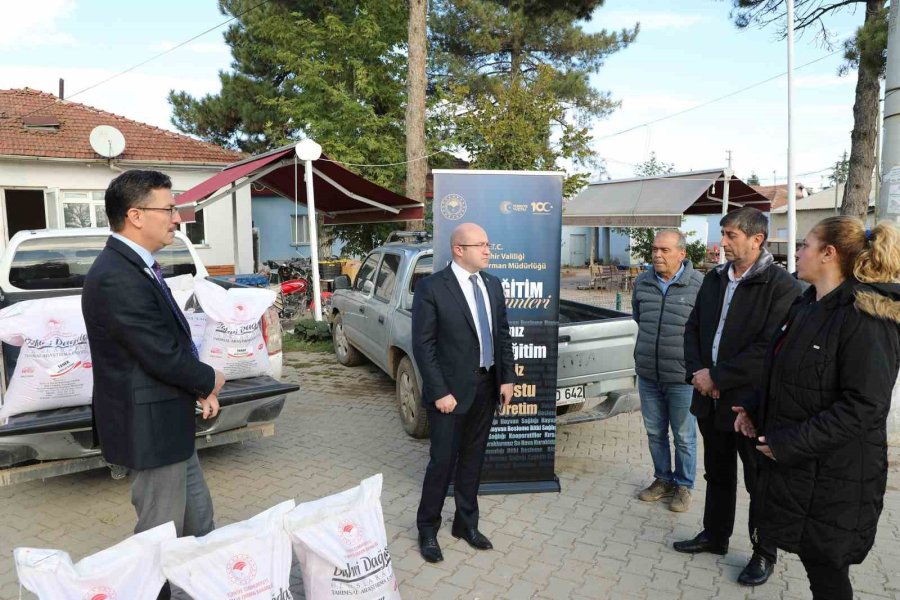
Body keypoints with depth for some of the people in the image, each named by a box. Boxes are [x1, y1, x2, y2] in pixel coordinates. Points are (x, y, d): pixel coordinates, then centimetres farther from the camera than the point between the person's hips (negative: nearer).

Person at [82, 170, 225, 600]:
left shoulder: (136, 267, 8)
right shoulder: (116, 278, -25)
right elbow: (162, 356, -25)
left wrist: (200, 390, 2)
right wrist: (210, 381, -7)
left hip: (166, 423, 10)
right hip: (149, 427, -10)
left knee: (199, 525, 22)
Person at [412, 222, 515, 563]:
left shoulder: (492, 285, 6)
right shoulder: (431, 288, -13)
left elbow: (503, 333, 11)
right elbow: (422, 345, -14)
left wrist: (507, 377, 5)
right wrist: (440, 392, -16)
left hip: (487, 387, 6)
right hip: (451, 391, -5)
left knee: (472, 459, 17)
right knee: (443, 461, 4)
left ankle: (466, 523, 34)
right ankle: (427, 529, 25)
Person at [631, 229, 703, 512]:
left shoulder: (699, 285, -14)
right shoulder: (642, 282, 1)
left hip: (682, 377, -4)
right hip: (647, 375, 4)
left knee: (684, 436, 11)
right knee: (655, 433, 17)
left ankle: (683, 486, 30)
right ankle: (662, 480, 36)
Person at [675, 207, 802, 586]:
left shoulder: (781, 285, -14)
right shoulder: (714, 279, 8)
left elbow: (769, 349, -21)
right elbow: (693, 329, 10)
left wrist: (716, 377, -18)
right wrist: (697, 372, -6)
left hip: (752, 403, -6)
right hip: (711, 399, 6)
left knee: (760, 483, 11)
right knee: (717, 474, 20)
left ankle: (764, 554, 29)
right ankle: (715, 536, 38)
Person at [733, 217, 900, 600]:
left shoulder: (864, 318, -19)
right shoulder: (807, 306, 9)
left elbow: (862, 407, -23)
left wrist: (790, 443, -22)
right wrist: (756, 411, 6)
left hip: (832, 477, -8)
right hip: (793, 465, 8)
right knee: (810, 555, 20)